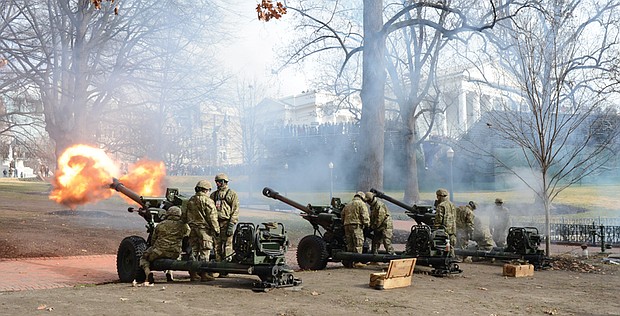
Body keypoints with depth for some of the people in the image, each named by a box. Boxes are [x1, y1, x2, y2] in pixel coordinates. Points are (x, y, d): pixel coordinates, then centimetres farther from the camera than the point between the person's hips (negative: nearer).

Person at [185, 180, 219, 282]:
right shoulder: (207, 201, -10)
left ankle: (193, 273, 14)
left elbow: (186, 216, 18)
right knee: (204, 252, -3)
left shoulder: (190, 200, 13)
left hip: (192, 228, 7)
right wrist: (216, 230, -6)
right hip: (204, 228, -7)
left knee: (194, 250, 11)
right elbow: (212, 217, -12)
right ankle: (204, 274, -3)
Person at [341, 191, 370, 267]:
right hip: (356, 226, -7)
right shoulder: (361, 204, 3)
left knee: (350, 245, 9)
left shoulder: (347, 205, 24)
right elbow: (365, 216, -7)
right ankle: (357, 261, -12)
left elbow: (342, 216, 22)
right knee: (358, 244, -7)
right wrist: (367, 224, 1)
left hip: (347, 225, 7)